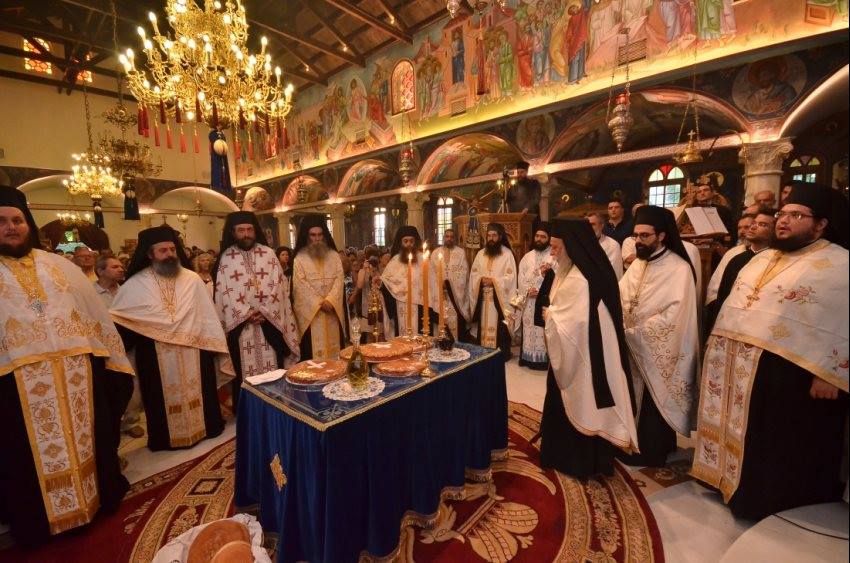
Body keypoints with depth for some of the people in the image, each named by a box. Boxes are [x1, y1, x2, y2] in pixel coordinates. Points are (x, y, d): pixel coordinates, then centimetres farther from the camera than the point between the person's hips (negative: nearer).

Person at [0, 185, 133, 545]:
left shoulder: (59, 266, 10)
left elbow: (94, 313, 10)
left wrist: (110, 356, 9)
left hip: (78, 372, 2)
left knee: (87, 438, 14)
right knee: (34, 452, 10)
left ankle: (98, 496, 33)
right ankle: (41, 518, 29)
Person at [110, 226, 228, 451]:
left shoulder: (193, 279, -1)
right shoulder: (135, 284, -2)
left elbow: (207, 314, 1)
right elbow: (115, 317, 5)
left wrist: (216, 344, 1)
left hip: (193, 351, 1)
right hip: (156, 356, -1)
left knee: (197, 392, 14)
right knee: (164, 397, 12)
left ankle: (205, 428, 32)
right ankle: (167, 437, 30)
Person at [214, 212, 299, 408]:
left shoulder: (268, 254, 2)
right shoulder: (226, 258, 2)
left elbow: (277, 286, -3)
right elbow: (224, 292, -3)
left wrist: (264, 312, -12)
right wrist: (247, 313, -12)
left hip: (269, 322, 0)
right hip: (240, 324, 0)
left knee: (272, 366, 6)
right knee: (245, 370, 7)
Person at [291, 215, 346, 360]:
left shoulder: (333, 256, 8)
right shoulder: (299, 258, -1)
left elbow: (339, 279, 0)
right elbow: (301, 285, -7)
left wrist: (329, 300, -15)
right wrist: (320, 303, -13)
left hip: (332, 309, 3)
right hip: (310, 311, -3)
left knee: (333, 346, 8)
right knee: (313, 350, 1)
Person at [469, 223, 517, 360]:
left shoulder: (507, 254, -3)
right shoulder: (481, 254, 11)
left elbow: (510, 277, -8)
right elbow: (474, 274, 10)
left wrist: (494, 281, -17)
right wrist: (481, 280, -10)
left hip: (499, 298, -4)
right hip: (483, 297, 4)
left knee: (499, 327, -1)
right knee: (483, 325, 8)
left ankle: (503, 354, 11)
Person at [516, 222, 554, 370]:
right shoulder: (527, 257, 12)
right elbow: (521, 279, 5)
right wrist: (528, 291, -11)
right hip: (529, 303, 4)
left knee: (545, 332, -3)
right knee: (529, 332, 8)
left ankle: (545, 360, 7)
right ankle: (529, 359, 18)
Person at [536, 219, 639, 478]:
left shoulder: (580, 279, -25)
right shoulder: (571, 273, 6)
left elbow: (574, 321, -28)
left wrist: (548, 316, -12)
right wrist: (549, 313, -4)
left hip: (581, 353, -9)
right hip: (572, 350, 9)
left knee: (577, 405, 8)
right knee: (570, 404, 20)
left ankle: (578, 461, 27)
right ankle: (568, 453, 37)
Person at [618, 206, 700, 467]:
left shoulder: (679, 269, -15)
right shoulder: (637, 264, 6)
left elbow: (673, 316, -21)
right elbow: (619, 299, 3)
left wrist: (634, 333, -20)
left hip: (659, 351, -6)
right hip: (633, 348, 6)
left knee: (654, 404, 9)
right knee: (636, 402, 17)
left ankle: (652, 452, 27)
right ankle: (638, 444, 36)